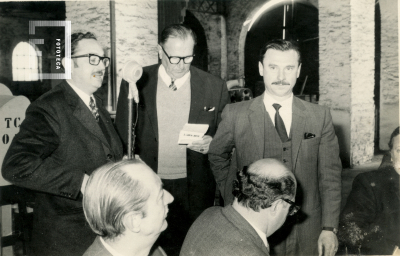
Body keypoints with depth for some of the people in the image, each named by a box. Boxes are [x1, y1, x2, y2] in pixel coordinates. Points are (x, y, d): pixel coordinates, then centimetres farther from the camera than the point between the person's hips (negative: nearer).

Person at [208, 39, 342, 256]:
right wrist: (232, 202, 4)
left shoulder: (320, 116, -1)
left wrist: (329, 228, -2)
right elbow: (217, 156, 10)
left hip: (308, 235, 2)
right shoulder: (235, 115, -5)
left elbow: (330, 175, 1)